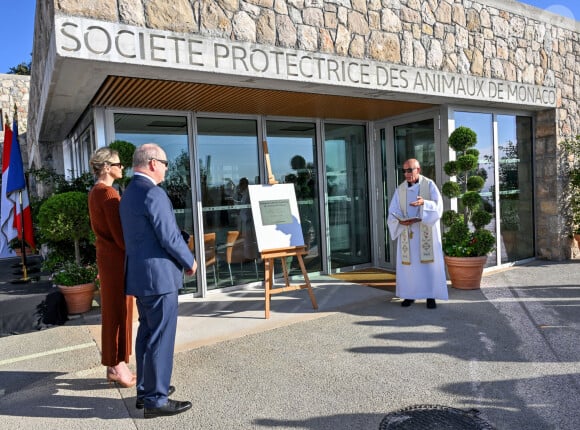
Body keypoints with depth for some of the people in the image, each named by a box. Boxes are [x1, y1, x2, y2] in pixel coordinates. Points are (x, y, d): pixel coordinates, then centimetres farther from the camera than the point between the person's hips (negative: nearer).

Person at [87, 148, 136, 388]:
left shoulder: (95, 192, 13)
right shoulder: (108, 193, -17)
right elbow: (119, 233, -20)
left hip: (106, 257, 10)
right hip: (117, 259, -10)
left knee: (114, 312, 15)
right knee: (118, 312, 0)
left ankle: (115, 366, 25)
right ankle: (117, 367, 12)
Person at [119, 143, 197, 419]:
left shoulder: (128, 194, 13)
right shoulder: (153, 193, -18)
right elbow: (169, 237, -19)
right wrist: (190, 261, -4)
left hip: (139, 273, 10)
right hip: (158, 275, -10)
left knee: (146, 333, 17)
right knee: (161, 337, -1)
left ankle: (145, 391, 28)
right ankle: (156, 399, 8)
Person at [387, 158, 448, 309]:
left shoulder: (429, 185, -2)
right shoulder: (400, 189, 6)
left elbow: (438, 206, -12)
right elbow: (393, 211, 1)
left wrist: (423, 203, -32)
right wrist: (401, 221, -20)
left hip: (426, 231, -3)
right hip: (407, 232, 3)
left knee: (429, 262, -3)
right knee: (408, 263, 3)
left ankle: (430, 296, 5)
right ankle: (409, 295, 12)